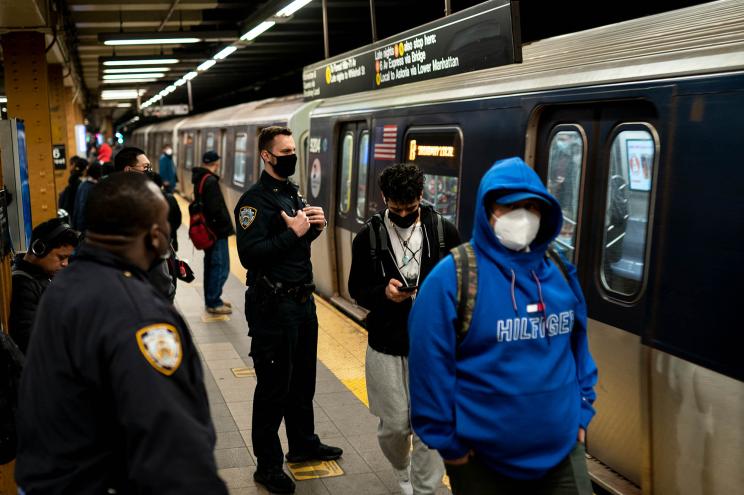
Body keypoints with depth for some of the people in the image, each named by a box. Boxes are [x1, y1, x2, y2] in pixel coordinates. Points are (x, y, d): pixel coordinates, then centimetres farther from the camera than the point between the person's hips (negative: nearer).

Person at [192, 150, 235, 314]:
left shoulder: (200, 179, 11)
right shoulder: (211, 181, -19)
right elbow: (216, 209, -25)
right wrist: (226, 225, -11)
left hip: (208, 230, 10)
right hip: (217, 231, -10)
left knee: (211, 264, 18)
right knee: (220, 267, -4)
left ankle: (211, 300, 28)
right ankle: (214, 303, 2)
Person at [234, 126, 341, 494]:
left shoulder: (294, 194, 13)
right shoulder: (254, 200, -15)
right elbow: (250, 254, -26)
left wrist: (315, 226, 1)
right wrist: (293, 232, -22)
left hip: (302, 300, 8)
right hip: (272, 306, -8)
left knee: (303, 380, 21)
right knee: (274, 387, 3)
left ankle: (303, 443, 39)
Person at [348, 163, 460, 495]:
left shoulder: (444, 232, -3)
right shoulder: (368, 236, -2)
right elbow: (356, 289, 4)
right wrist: (382, 293, -17)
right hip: (386, 344, 1)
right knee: (394, 425, 10)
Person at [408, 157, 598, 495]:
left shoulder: (560, 274, 3)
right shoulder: (451, 278, -15)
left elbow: (578, 347, 13)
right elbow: (430, 365, -15)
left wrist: (581, 410, 11)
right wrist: (446, 440, -12)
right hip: (481, 460, -4)